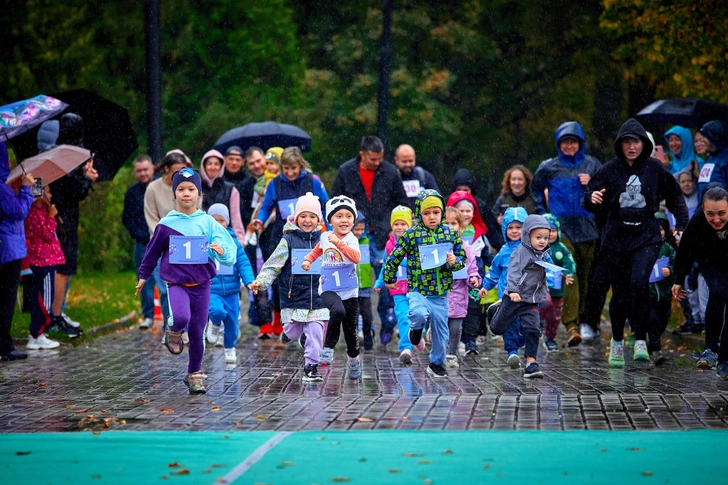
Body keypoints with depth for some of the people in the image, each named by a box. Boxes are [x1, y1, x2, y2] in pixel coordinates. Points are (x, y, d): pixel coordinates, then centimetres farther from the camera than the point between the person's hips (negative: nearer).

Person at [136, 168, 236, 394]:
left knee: (197, 332, 6)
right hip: (176, 283, -1)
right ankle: (174, 333, 8)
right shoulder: (166, 224, 0)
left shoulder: (208, 222, 0)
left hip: (201, 284, 2)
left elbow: (230, 248, -3)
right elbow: (153, 251, 13)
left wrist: (222, 251, -25)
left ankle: (195, 374, 25)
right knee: (181, 318, -29)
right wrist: (143, 275, 20)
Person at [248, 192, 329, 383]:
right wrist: (260, 281, -19)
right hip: (294, 295, -1)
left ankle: (311, 366, 5)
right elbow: (273, 264, -7)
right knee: (292, 334, 6)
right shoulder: (289, 240, -2)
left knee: (315, 332, -4)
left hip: (317, 295, 1)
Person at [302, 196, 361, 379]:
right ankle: (328, 348, -20)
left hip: (349, 291, -1)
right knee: (338, 311, -33)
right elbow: (317, 250, 25)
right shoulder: (325, 237, 3)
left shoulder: (351, 239, -10)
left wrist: (339, 243, -35)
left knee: (351, 329, 9)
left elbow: (356, 258, -29)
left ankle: (354, 358, 37)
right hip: (329, 289, 1)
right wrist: (308, 260, 7)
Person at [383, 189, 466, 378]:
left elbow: (462, 258, 10)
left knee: (441, 332, 10)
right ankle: (416, 329, 4)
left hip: (441, 293, 3)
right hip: (418, 291, -3)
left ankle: (436, 363, 35)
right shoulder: (411, 235, -6)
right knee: (420, 314, -34)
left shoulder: (451, 233, 2)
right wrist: (389, 279, 13)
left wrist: (455, 262, -13)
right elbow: (394, 257, 4)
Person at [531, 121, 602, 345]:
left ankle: (586, 321, 18)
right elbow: (536, 189, 24)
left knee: (586, 274, 6)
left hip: (587, 227, 1)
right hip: (561, 227, -1)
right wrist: (544, 211, 14)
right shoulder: (549, 167, 7)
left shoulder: (592, 165, 7)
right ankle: (571, 326, -21)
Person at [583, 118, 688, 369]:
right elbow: (589, 200, -2)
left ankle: (640, 340, -17)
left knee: (639, 282, -23)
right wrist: (592, 198, -25)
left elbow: (675, 197, 12)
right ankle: (617, 341, 26)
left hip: (646, 236, -1)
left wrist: (682, 225, 3)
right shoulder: (609, 169, -2)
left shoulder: (655, 168, 0)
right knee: (620, 292, 5)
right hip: (616, 237, 1)